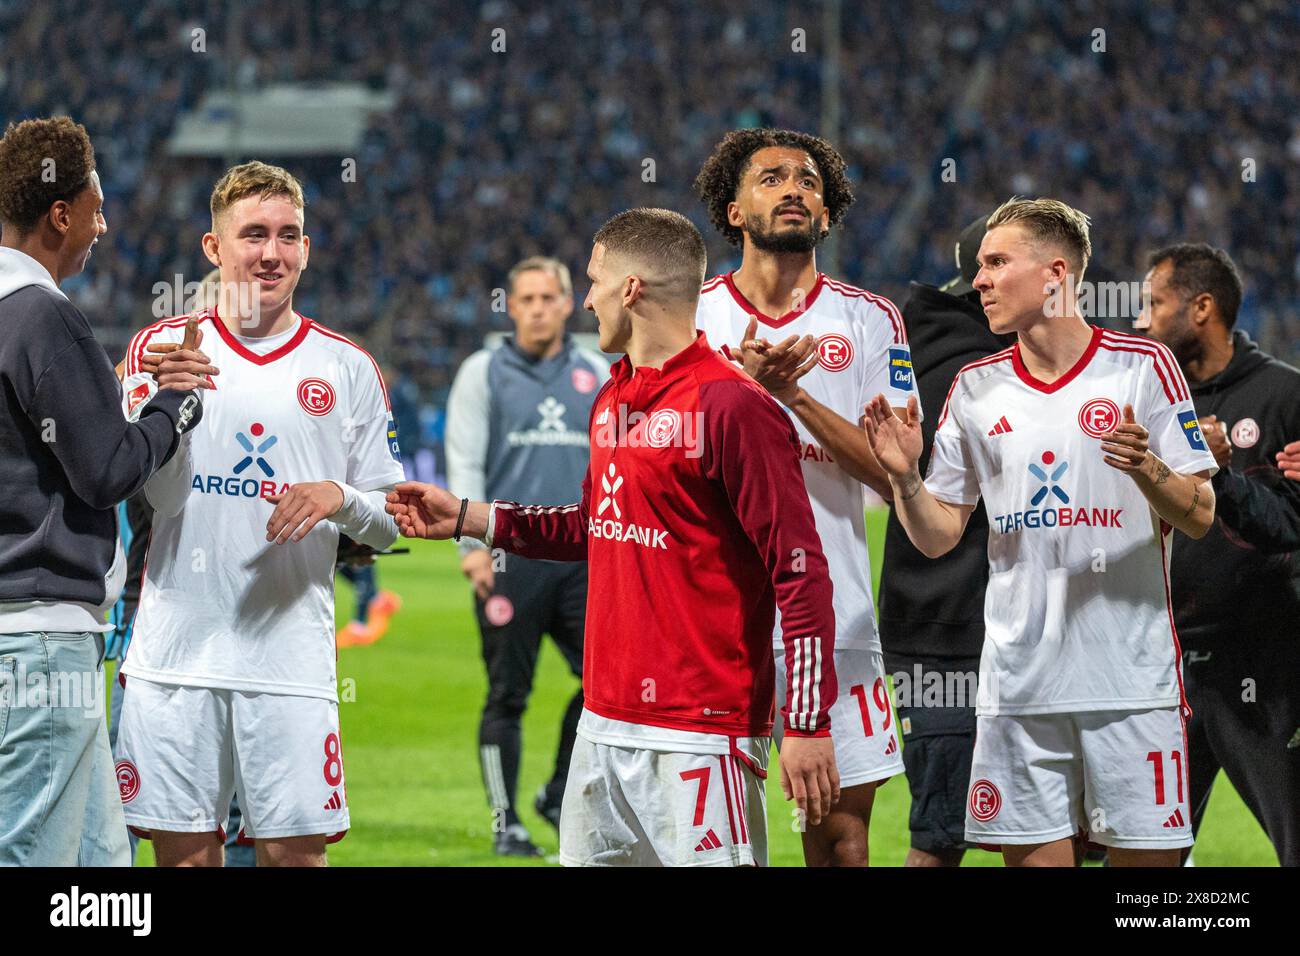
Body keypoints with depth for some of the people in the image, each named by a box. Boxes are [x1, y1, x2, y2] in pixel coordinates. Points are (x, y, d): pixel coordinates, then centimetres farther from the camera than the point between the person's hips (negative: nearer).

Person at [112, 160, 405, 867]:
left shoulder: (347, 370, 9)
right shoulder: (164, 347, 8)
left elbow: (388, 522, 12)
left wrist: (340, 501, -12)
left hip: (292, 660, 0)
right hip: (176, 649, 0)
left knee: (294, 851, -3)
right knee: (183, 851, 1)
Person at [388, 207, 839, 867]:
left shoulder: (734, 407, -14)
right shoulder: (612, 399, 14)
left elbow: (801, 572, -16)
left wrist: (808, 725, -19)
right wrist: (465, 518, 27)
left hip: (700, 734, -9)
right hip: (605, 724, 9)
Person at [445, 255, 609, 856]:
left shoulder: (597, 374, 14)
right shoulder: (484, 373, 5)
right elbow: (464, 463, 0)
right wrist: (472, 544, -9)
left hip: (583, 555, 3)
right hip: (510, 553, -3)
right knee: (507, 694, -1)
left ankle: (560, 794, 10)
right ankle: (505, 823, 8)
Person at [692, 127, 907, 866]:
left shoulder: (869, 321, 6)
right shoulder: (689, 316, 6)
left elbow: (893, 471, -3)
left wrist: (794, 393, -13)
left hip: (833, 613, 0)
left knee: (842, 827, -1)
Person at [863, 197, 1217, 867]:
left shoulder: (1141, 366, 0)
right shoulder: (975, 388, 11)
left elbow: (1198, 517, -1)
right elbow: (938, 536, 13)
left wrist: (1147, 471, -21)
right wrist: (905, 478, -6)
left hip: (1131, 678, -3)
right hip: (1019, 680, 3)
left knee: (1148, 857, -3)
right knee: (1033, 856, 2)